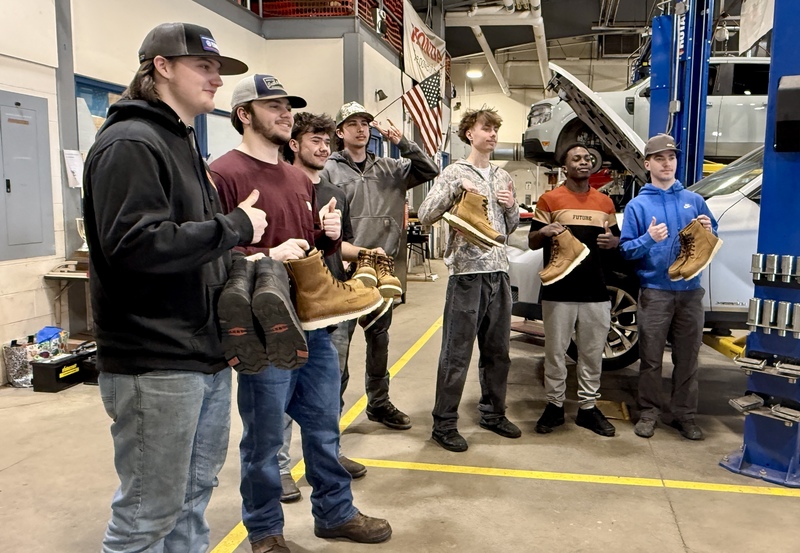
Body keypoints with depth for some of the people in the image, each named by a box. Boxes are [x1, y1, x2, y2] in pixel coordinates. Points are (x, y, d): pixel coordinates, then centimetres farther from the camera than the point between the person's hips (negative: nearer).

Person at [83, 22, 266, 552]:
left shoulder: (184, 145, 19)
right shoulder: (130, 143, -13)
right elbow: (135, 245, -25)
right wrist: (236, 227, -16)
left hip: (206, 355, 10)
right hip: (155, 364, -9)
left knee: (195, 491, 19)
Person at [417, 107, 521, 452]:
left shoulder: (503, 177, 17)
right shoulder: (455, 173, -1)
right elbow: (425, 216, -11)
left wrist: (512, 207, 2)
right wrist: (456, 188, -19)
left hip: (498, 272, 6)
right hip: (467, 272, -6)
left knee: (497, 351, 14)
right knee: (457, 353, -2)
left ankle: (493, 413, 29)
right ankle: (444, 424, 8)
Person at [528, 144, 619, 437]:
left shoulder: (605, 202, 13)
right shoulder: (550, 199, 2)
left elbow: (616, 238, 21)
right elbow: (532, 242, 3)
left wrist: (611, 241, -3)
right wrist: (544, 232, -20)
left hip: (595, 291, 3)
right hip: (558, 290, -3)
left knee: (593, 353, 9)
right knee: (555, 351, 5)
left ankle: (588, 407, 21)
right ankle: (555, 405, 19)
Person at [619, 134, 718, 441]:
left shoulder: (694, 200, 9)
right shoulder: (637, 205, 0)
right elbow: (625, 249, -4)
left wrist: (708, 232, -7)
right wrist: (649, 239, -21)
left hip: (690, 291, 3)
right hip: (654, 292, -2)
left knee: (687, 357, 8)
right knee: (651, 358, 4)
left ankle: (685, 414, 20)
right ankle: (648, 412, 16)